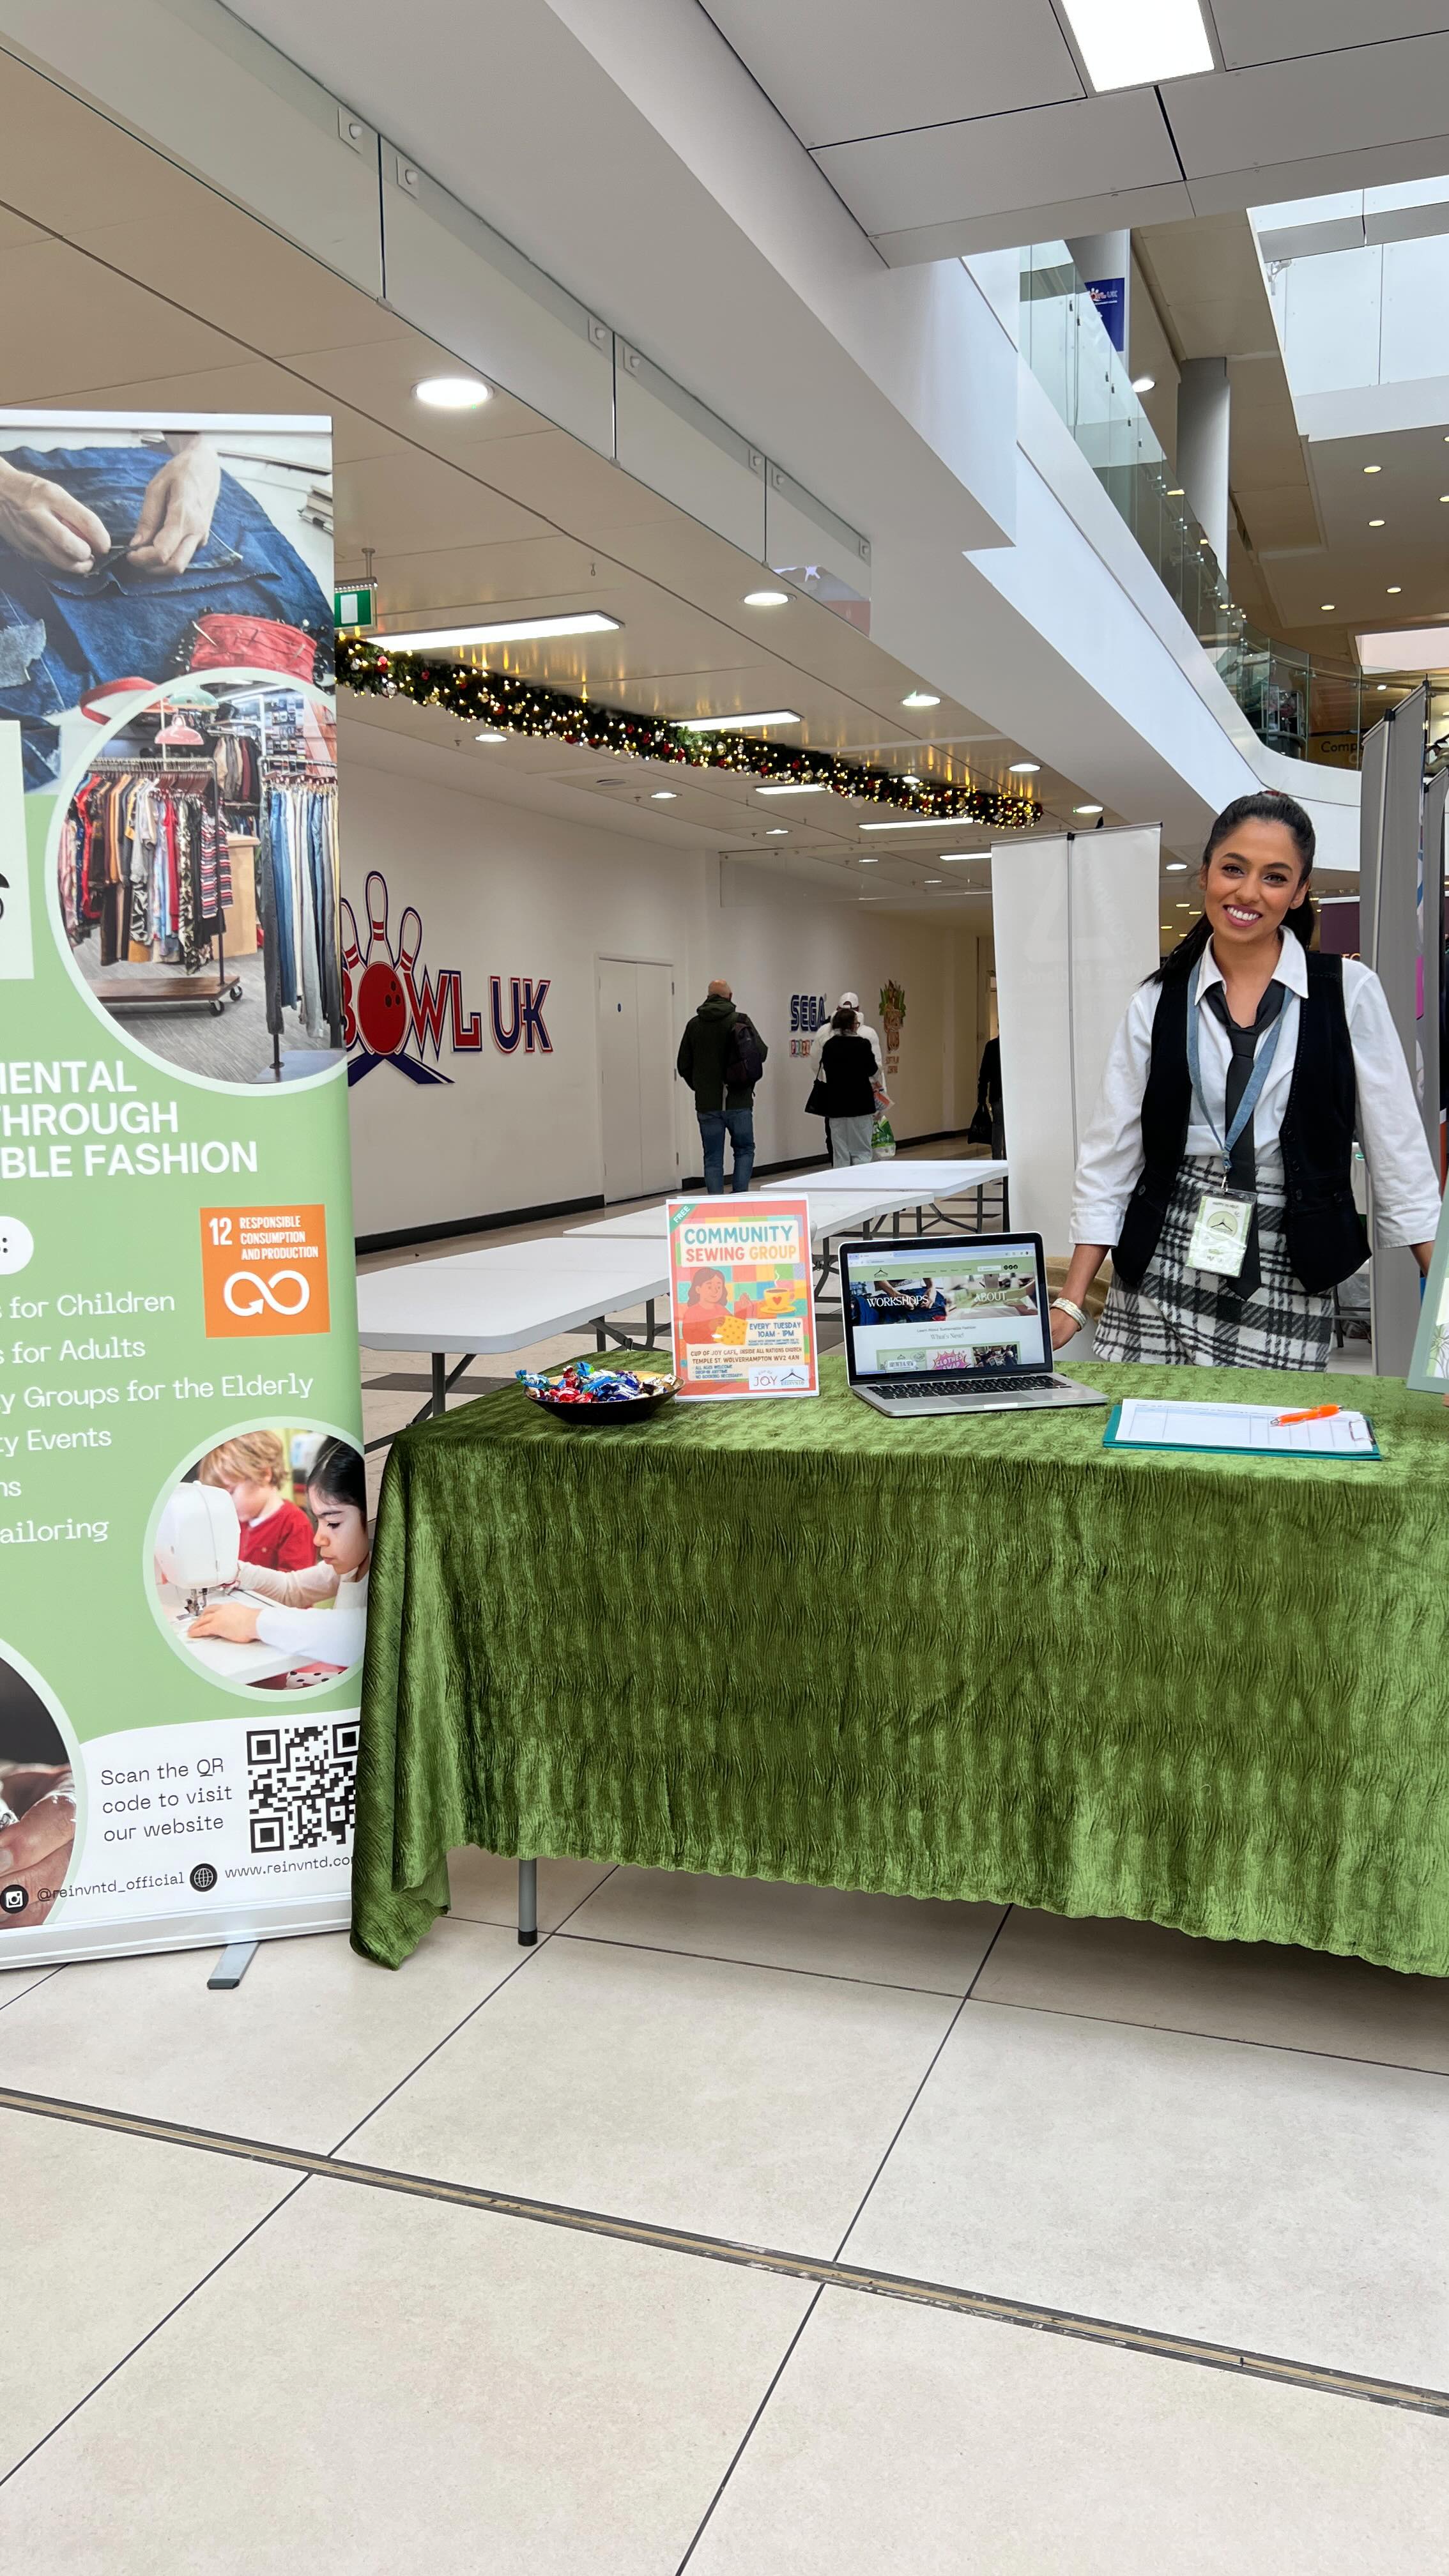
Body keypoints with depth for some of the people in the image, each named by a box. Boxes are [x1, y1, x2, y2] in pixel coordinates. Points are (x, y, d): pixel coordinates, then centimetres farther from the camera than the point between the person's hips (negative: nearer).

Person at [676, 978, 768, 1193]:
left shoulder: (694, 1025, 2)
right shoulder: (740, 1021, -6)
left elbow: (683, 1066, 6)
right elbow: (761, 1053, -6)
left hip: (707, 1105, 2)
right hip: (738, 1103, -2)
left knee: (713, 1159, 7)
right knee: (744, 1151, 13)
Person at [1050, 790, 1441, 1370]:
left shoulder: (1348, 991, 2)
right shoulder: (1158, 1001, 5)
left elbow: (1398, 1151, 3)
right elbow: (1110, 1156, 4)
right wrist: (1071, 1303, -1)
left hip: (1287, 1285, -1)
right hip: (1162, 1263, 1)